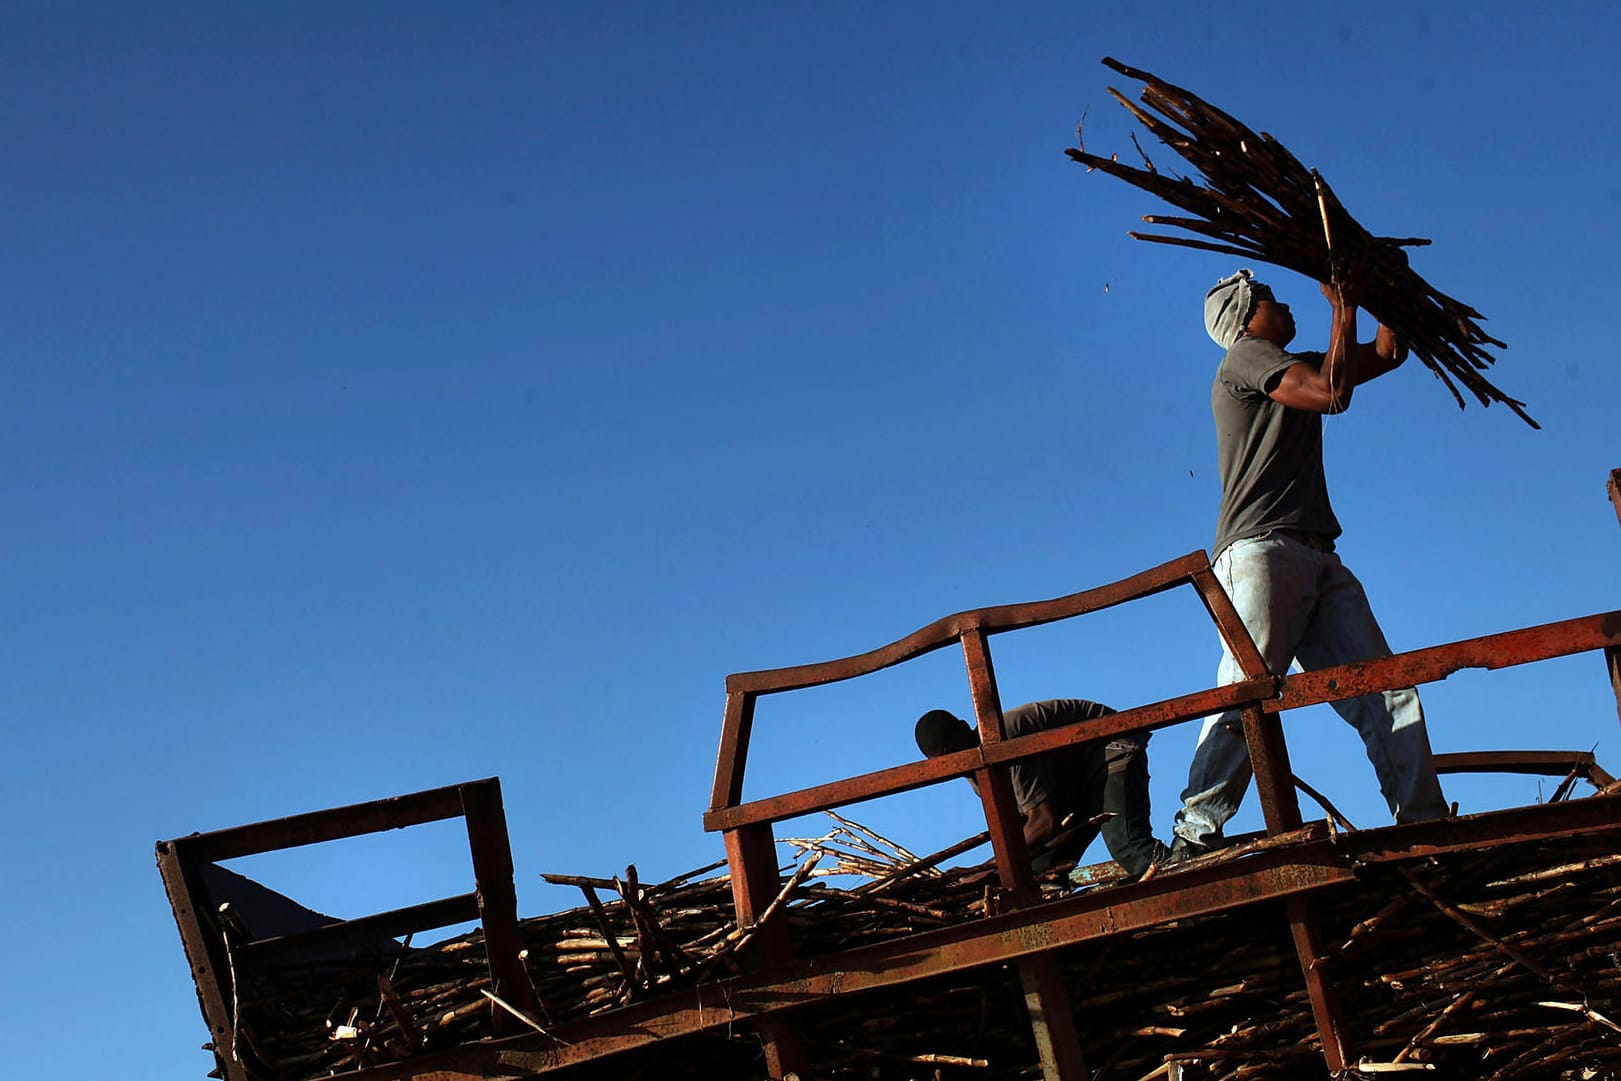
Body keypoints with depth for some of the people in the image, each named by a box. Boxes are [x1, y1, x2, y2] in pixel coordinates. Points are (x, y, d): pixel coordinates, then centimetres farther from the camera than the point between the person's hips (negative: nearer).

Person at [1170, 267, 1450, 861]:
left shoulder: (1299, 367, 30)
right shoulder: (1245, 358, 4)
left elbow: (1389, 353, 36)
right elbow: (1333, 394, -10)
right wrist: (1345, 308, 2)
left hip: (1317, 560, 9)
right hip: (1261, 550, -9)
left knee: (1386, 691, -4)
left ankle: (1426, 826, -10)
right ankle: (1194, 839, -29)